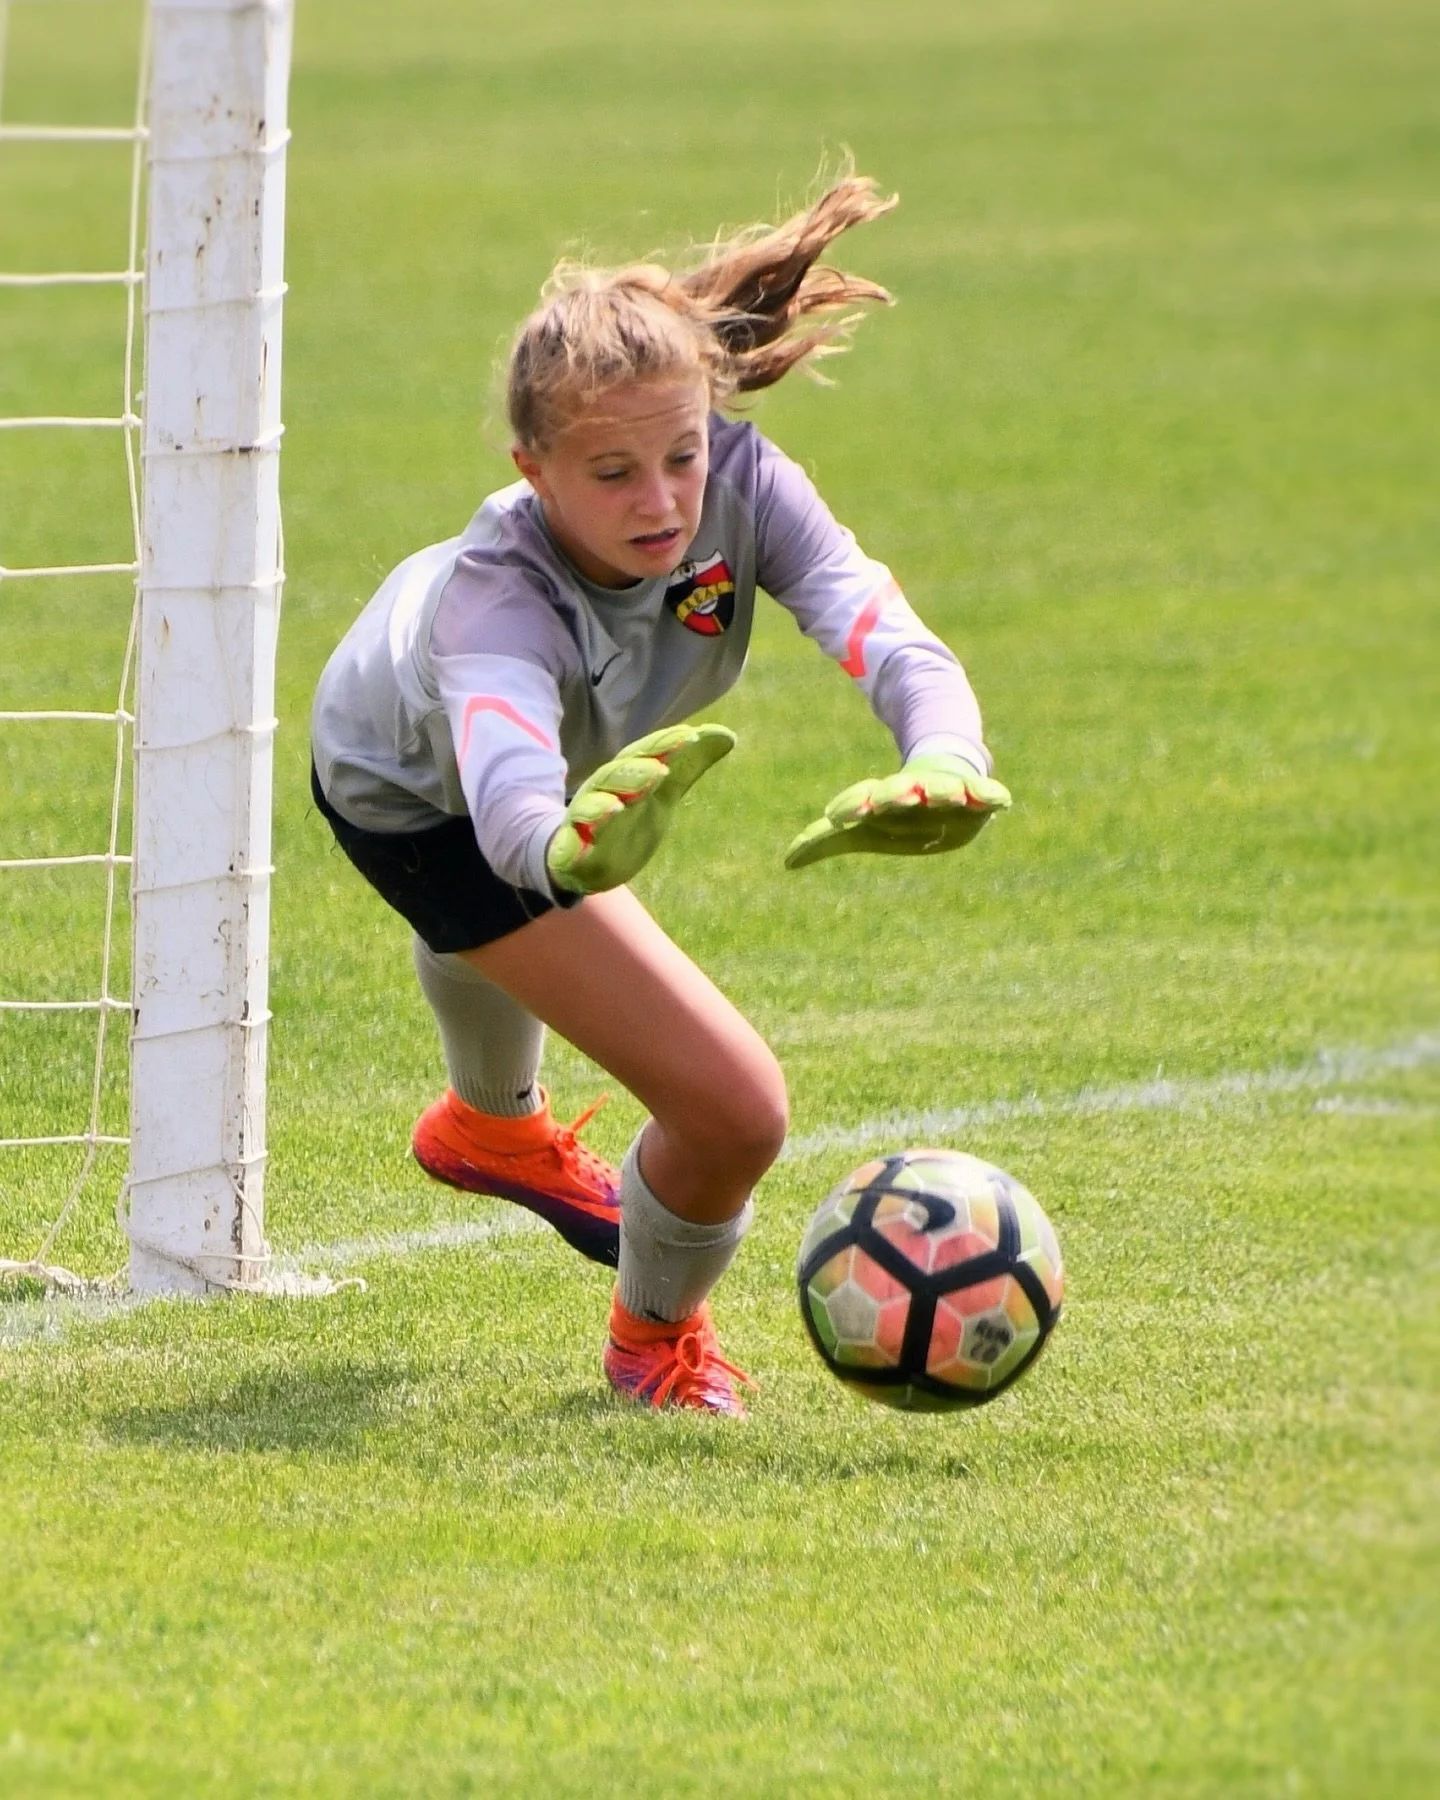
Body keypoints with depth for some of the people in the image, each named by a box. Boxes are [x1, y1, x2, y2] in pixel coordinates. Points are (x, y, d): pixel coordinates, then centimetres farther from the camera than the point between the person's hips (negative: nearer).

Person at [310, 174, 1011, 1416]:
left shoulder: (739, 480, -39)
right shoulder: (495, 597, -49)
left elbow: (889, 638, -53)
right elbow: (509, 803, -67)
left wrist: (944, 764, -75)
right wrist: (573, 849, -91)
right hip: (414, 796, -6)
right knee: (734, 1110, -17)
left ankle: (492, 1122, 79)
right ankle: (657, 1333, 17)